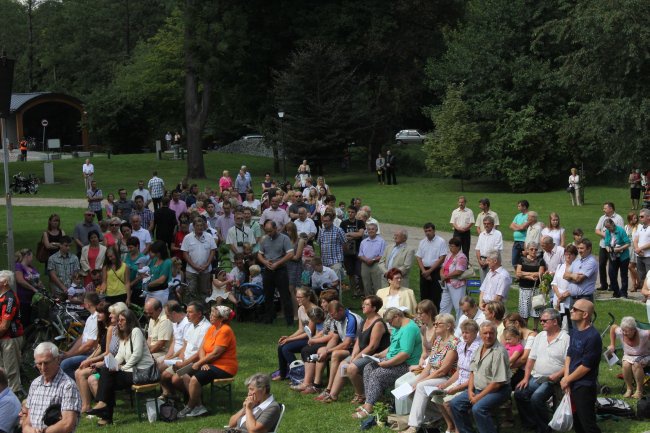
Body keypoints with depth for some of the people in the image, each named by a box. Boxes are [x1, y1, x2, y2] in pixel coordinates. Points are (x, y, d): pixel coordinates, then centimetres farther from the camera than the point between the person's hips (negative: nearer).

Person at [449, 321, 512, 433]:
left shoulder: (499, 352, -17)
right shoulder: (479, 349, 10)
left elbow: (497, 382, -20)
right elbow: (472, 372, 16)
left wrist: (479, 397, -17)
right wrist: (470, 391, -1)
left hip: (497, 390, -8)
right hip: (477, 389, 9)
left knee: (478, 408, -31)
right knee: (455, 403, -2)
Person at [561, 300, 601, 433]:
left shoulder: (593, 337, -19)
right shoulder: (574, 332, 9)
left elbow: (586, 366, -19)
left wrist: (567, 380, -9)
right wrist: (566, 378, -3)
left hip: (585, 387, -9)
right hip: (573, 385, 9)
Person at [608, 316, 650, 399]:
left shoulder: (642, 335, -31)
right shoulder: (621, 333, -17)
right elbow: (613, 327, 3)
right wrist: (612, 344, 5)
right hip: (628, 356, 3)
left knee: (636, 365, -35)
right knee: (626, 365, -31)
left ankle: (639, 390, -19)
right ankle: (629, 389, -13)